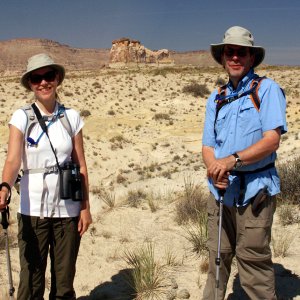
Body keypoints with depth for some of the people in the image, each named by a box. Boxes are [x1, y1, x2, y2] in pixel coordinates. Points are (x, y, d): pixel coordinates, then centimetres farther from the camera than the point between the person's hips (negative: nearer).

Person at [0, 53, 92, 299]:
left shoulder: (72, 117, 3)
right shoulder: (22, 117, -3)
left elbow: (81, 164, 4)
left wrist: (85, 207, 1)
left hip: (68, 210, 2)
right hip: (33, 210, -1)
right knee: (31, 280, 3)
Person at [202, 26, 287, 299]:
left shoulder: (267, 89, -3)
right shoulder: (216, 99, 13)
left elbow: (272, 140, -14)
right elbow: (208, 146, 10)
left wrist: (232, 160, -25)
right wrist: (214, 169, -12)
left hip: (254, 190, -5)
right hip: (221, 189, 5)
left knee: (253, 261, -2)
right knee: (217, 256, 14)